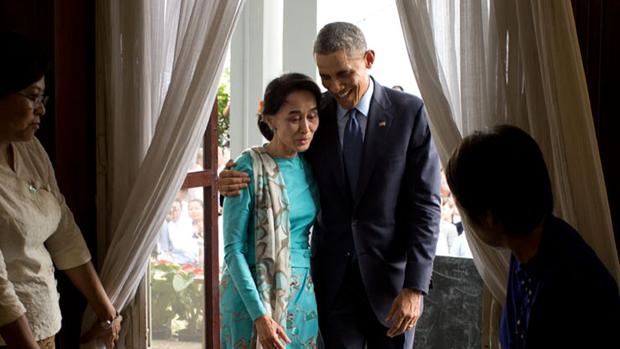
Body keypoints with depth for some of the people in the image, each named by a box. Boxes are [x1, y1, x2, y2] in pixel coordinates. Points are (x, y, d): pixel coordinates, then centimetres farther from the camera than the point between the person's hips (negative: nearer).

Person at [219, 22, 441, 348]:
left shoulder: (409, 111, -7)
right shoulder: (314, 114, 0)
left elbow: (425, 204, -8)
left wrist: (415, 286, -15)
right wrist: (234, 184, -14)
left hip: (391, 273, -2)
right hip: (334, 276, 2)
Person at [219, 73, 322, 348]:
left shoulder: (310, 165, 4)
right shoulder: (249, 168, -12)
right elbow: (233, 250, -13)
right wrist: (259, 314, -20)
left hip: (303, 292, 5)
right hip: (253, 292, -5)